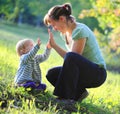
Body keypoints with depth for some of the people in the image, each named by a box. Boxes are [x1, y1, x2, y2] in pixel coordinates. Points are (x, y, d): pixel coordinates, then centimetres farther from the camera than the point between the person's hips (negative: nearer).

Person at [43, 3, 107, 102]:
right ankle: (79, 93, 2)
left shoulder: (79, 31, -20)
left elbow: (71, 57, -23)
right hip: (84, 71, 9)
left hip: (97, 73, -9)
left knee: (71, 57, -35)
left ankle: (69, 97, -26)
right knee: (51, 74, -3)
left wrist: (54, 45, -19)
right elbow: (69, 60, 7)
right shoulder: (65, 33, 7)